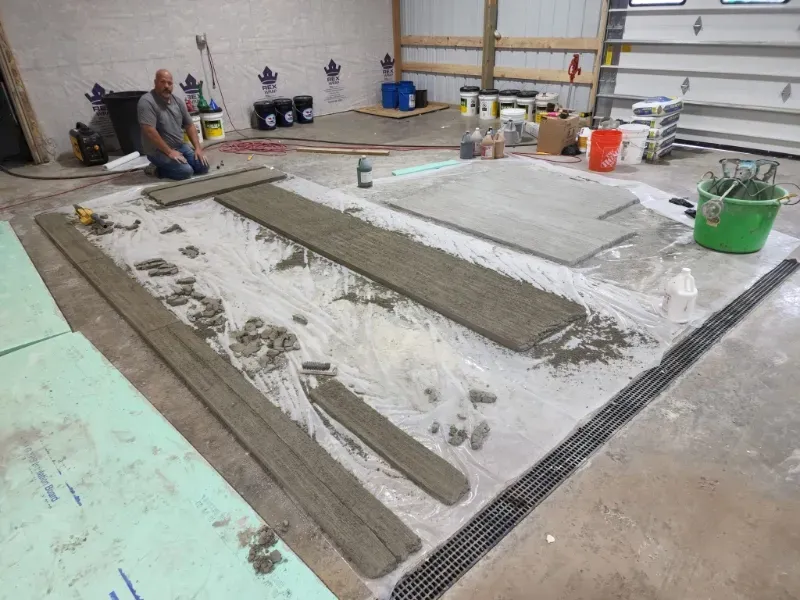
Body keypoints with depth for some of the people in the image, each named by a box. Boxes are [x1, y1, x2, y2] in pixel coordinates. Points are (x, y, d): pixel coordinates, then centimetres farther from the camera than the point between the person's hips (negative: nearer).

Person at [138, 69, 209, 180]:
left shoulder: (177, 101, 6)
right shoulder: (147, 102, -17)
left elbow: (189, 125, 11)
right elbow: (150, 131, -24)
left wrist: (198, 148, -1)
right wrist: (169, 152, -24)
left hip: (180, 146, 8)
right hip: (158, 151, -8)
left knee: (203, 166, -5)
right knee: (186, 171, -26)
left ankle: (167, 165, 13)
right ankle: (157, 169, 0)